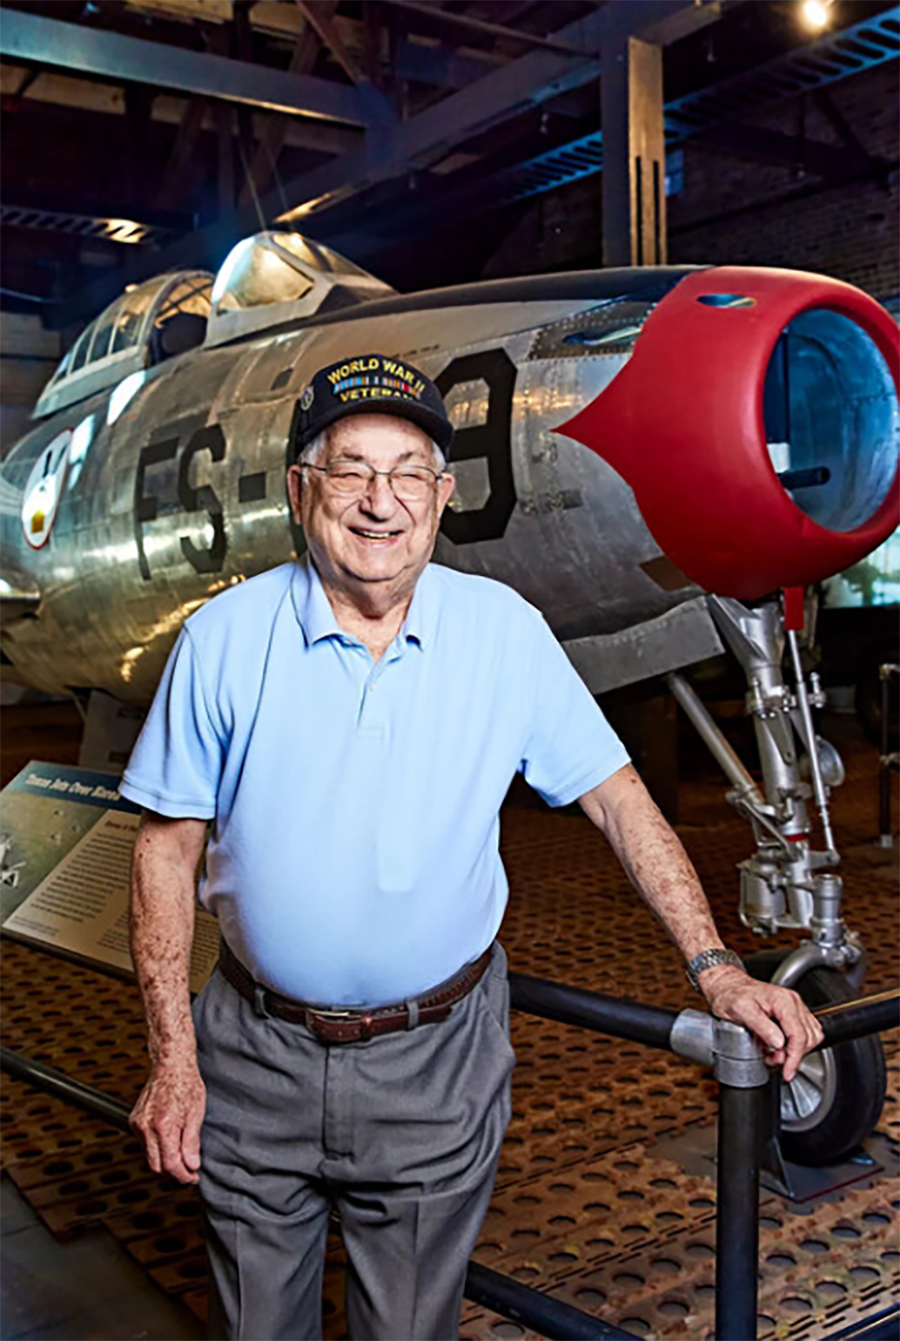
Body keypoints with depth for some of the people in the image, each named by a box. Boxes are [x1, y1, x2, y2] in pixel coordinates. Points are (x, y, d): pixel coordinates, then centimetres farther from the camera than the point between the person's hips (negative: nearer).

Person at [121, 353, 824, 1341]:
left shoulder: (506, 632, -7)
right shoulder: (224, 639, -8)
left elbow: (617, 798, -1)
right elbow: (167, 849, -4)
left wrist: (716, 970, -7)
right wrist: (172, 1059, -7)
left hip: (437, 1066, 0)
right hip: (257, 1056, 1)